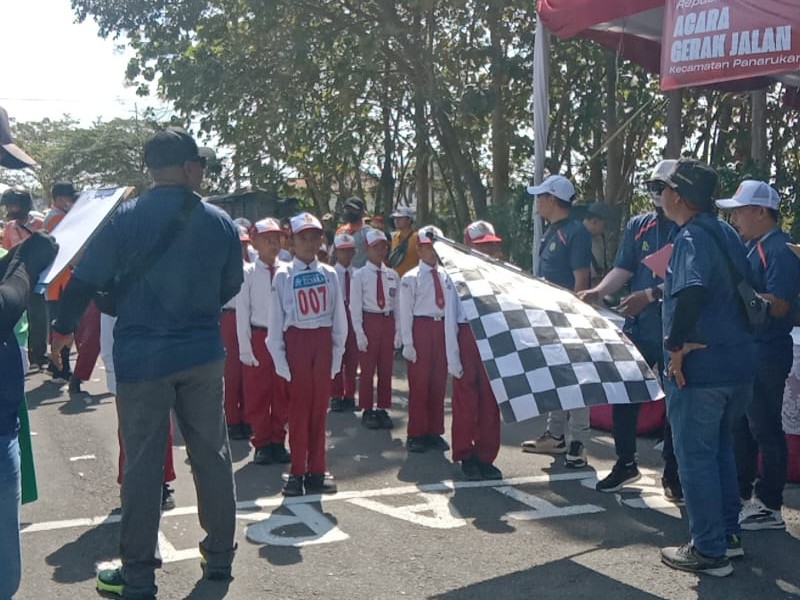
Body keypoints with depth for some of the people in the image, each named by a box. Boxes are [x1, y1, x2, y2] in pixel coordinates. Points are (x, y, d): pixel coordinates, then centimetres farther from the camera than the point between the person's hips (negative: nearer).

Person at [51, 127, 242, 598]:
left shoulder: (124, 219, -9)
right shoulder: (220, 222, -2)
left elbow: (86, 280, -5)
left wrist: (63, 330, 11)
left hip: (142, 356, -2)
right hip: (203, 353, 2)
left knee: (143, 463, 5)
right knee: (212, 455, 13)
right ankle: (220, 556, 25)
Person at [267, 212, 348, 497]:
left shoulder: (329, 274, 3)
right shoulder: (283, 275, -4)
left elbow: (339, 317, 6)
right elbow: (276, 321, -2)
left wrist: (337, 352, 2)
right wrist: (279, 358, -5)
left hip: (323, 340, 2)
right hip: (296, 340, -2)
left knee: (319, 407, 8)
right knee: (299, 406, 4)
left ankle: (316, 471, 18)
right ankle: (297, 472, 13)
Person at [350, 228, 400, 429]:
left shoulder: (392, 275, 6)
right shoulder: (360, 275, -6)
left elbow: (397, 304, 7)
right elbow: (355, 307, -7)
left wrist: (398, 331, 3)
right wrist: (359, 333, -11)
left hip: (388, 322, 4)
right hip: (369, 322, -4)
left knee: (386, 369, 9)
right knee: (367, 370, 4)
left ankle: (383, 409, 20)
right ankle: (367, 411, 15)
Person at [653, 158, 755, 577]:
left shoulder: (691, 237, -16)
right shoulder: (726, 233, 12)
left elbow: (691, 291, -35)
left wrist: (676, 344, -26)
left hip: (699, 366, -9)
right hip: (739, 360, 9)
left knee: (695, 456, 2)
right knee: (720, 448, 22)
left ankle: (709, 552, 11)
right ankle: (728, 534, 31)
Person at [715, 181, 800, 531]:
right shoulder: (748, 246, 14)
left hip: (766, 356, -10)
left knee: (765, 429, -2)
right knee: (740, 427, 16)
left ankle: (769, 507, 8)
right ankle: (741, 493, 29)